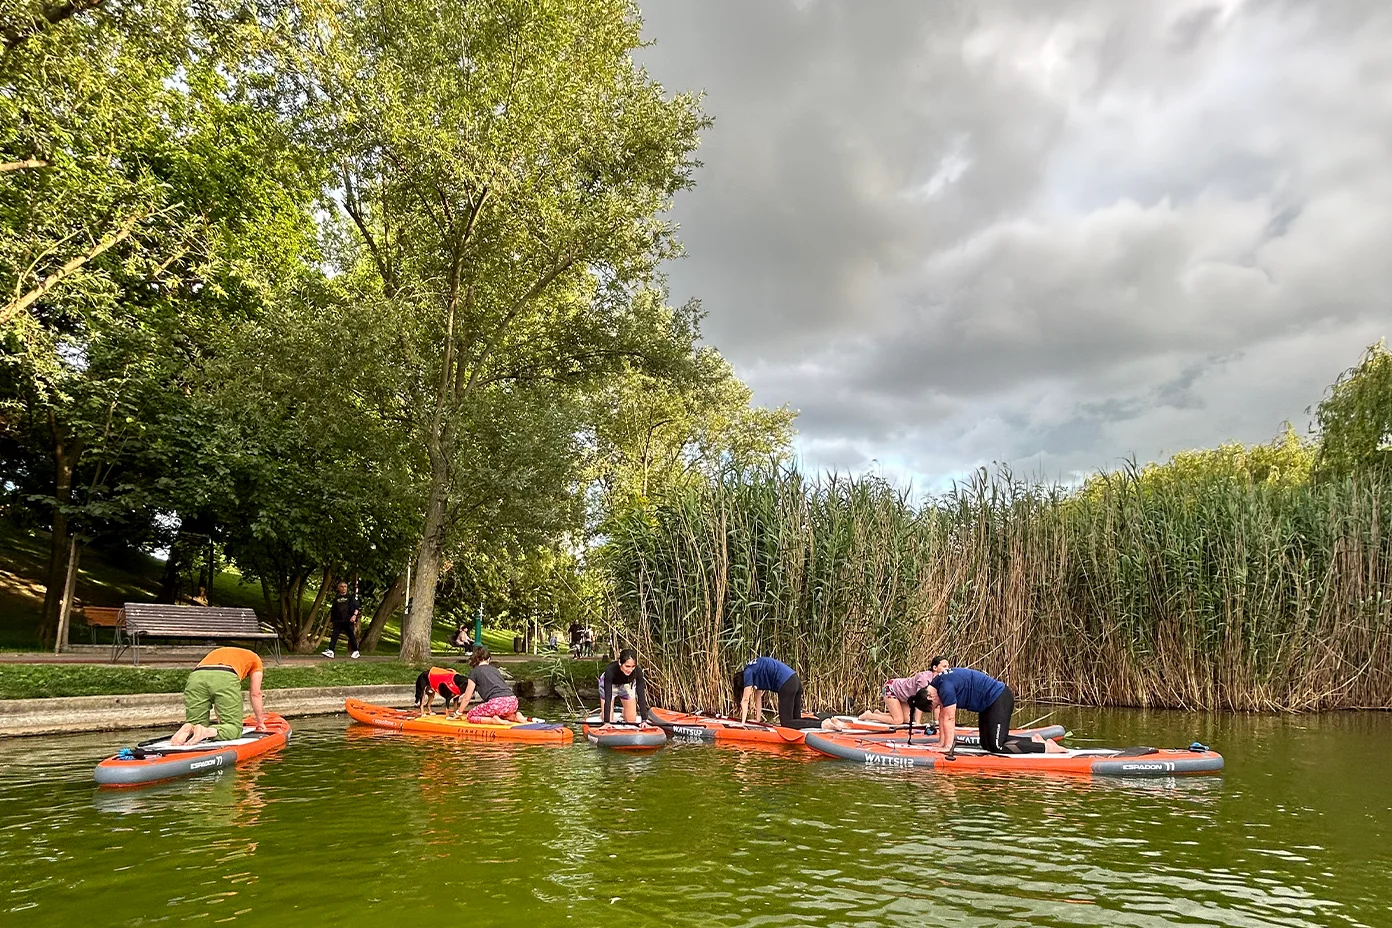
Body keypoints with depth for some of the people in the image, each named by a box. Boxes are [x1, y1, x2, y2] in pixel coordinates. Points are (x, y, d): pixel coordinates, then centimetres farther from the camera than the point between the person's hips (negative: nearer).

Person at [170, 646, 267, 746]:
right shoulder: (255, 658, 33)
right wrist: (260, 722, 41)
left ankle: (188, 728, -17)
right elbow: (255, 694, 30)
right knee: (234, 727, 4)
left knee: (196, 723, 18)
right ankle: (209, 731, -27)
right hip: (226, 678, -4)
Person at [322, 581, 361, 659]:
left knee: (351, 636, 1)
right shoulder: (336, 599, 18)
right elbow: (332, 611, 25)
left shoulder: (351, 597, 6)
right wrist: (331, 620, 22)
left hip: (348, 621, -3)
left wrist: (355, 615, -16)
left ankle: (355, 652, 13)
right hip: (338, 621, 3)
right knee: (334, 635, -9)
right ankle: (330, 651, -15)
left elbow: (357, 607, -2)